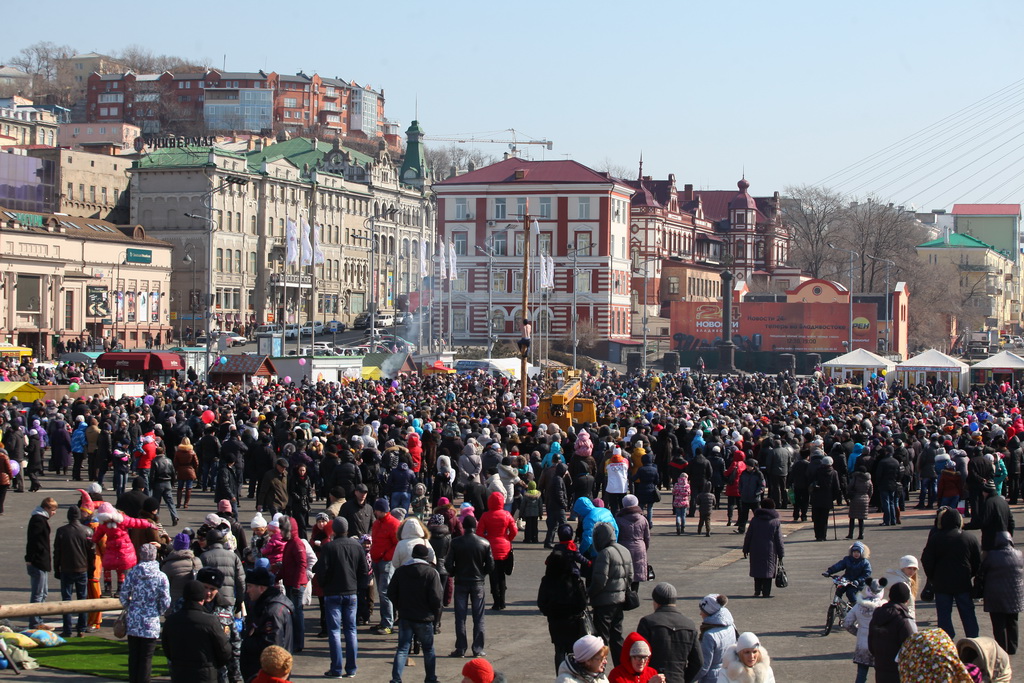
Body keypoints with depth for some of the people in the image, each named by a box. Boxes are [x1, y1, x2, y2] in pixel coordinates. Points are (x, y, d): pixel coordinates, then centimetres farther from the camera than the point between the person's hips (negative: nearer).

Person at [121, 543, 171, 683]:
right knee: (146, 658, 4)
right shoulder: (161, 577, -8)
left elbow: (123, 595, 0)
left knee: (133, 657, 12)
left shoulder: (132, 573, -4)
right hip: (151, 623, -2)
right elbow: (165, 602, -7)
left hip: (133, 622, 2)